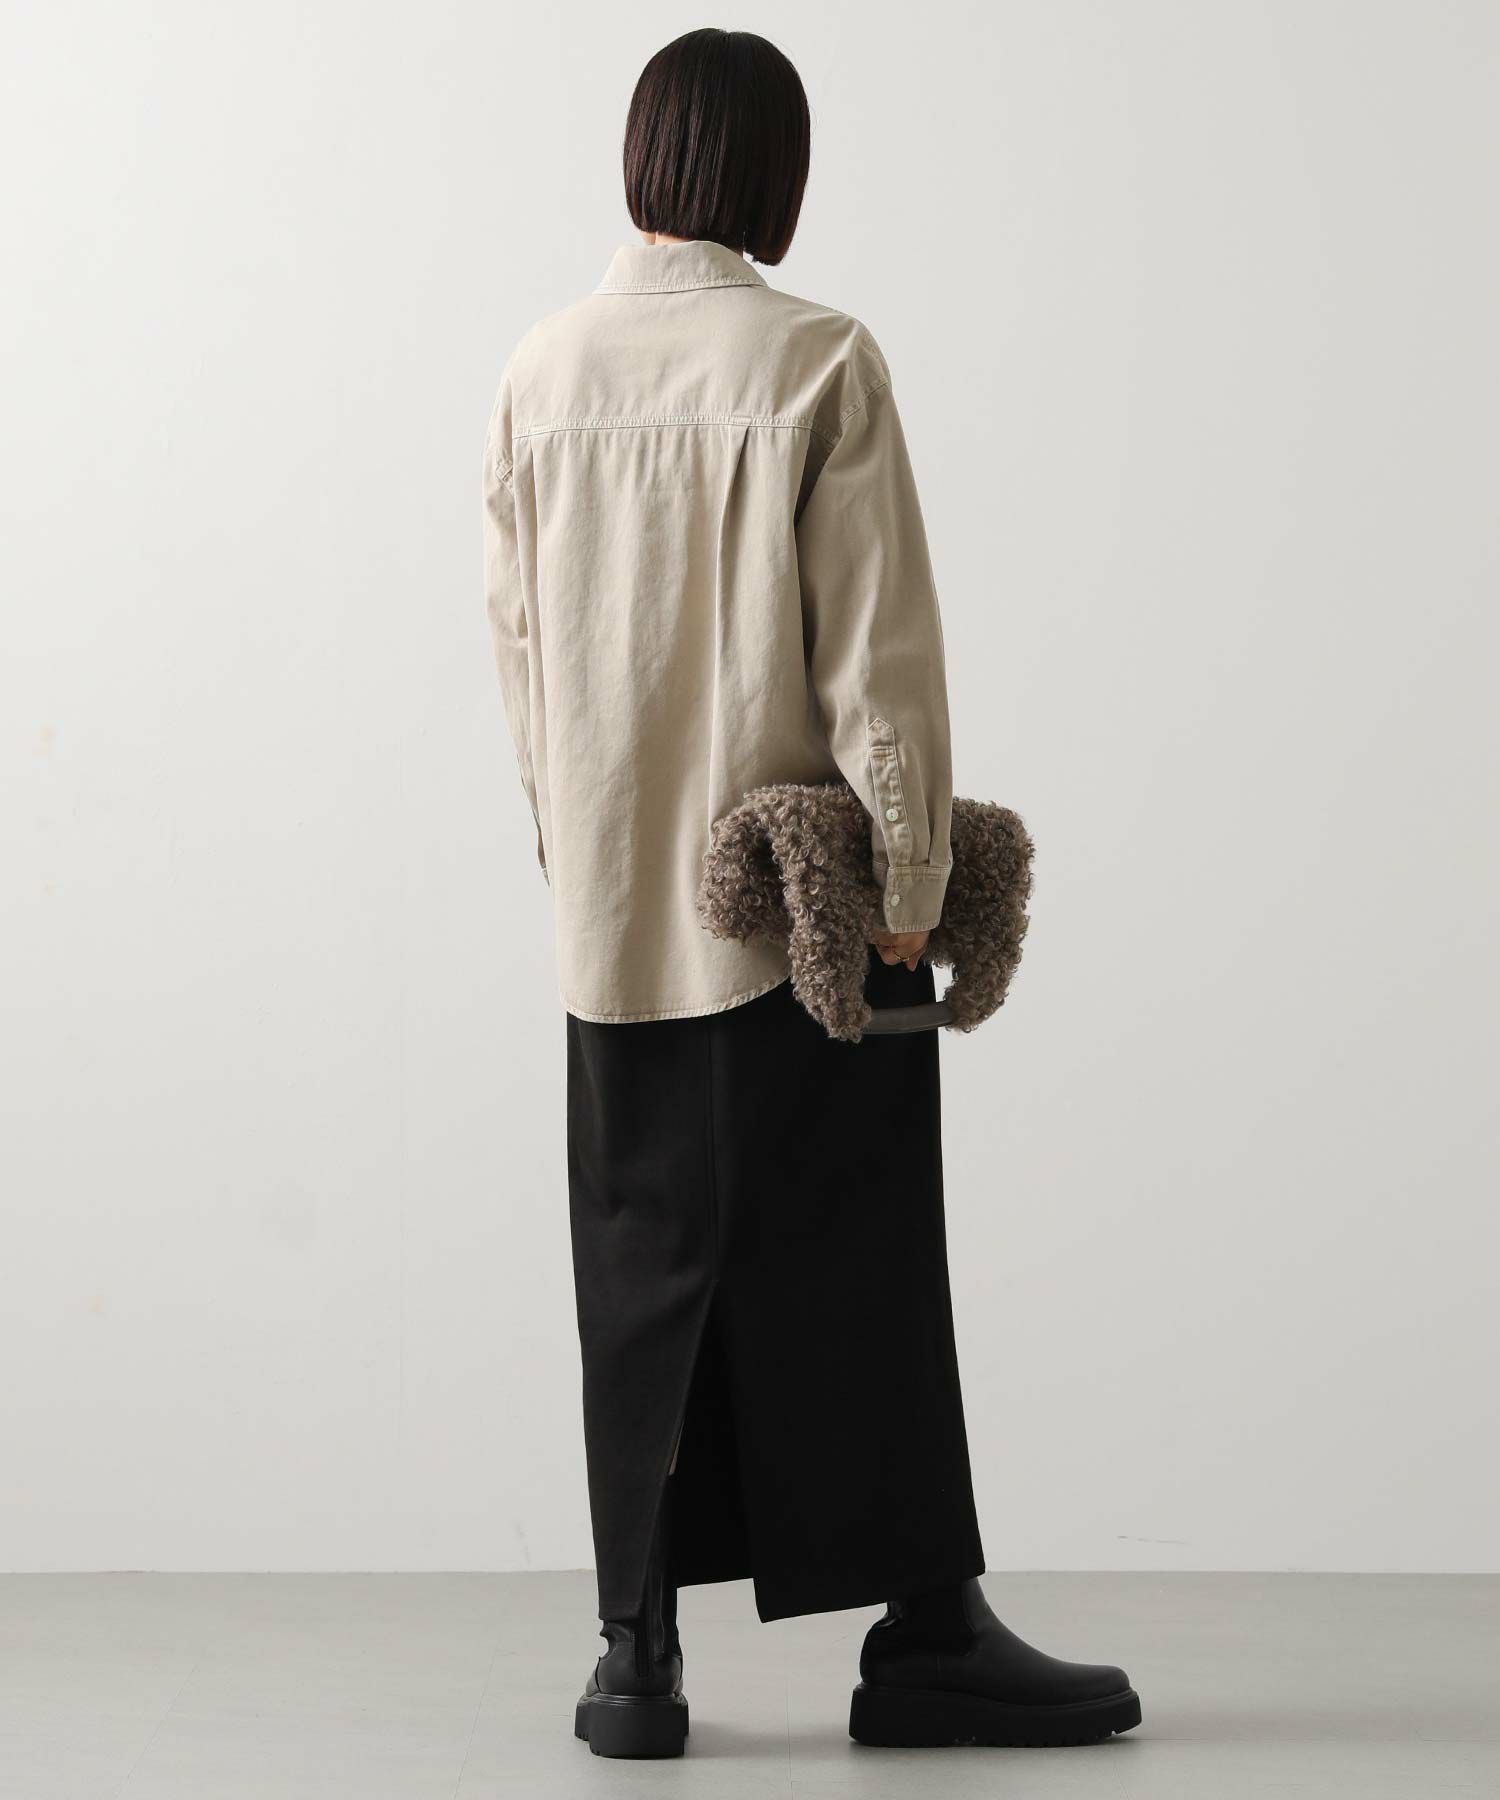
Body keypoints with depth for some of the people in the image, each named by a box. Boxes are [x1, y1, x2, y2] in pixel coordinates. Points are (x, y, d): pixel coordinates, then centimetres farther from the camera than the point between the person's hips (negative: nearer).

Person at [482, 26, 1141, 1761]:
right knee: (854, 1262, 5)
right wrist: (909, 884, -8)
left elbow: (520, 639, 8)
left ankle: (639, 1651, 13)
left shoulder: (542, 371, 3)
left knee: (645, 1262, 11)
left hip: (617, 907, 4)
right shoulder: (818, 363, -11)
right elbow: (880, 645, -13)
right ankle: (922, 1632, 13)